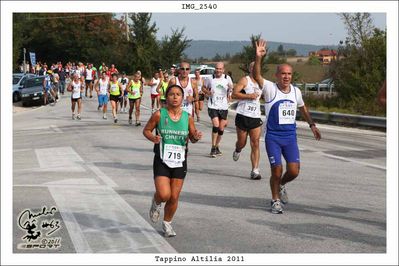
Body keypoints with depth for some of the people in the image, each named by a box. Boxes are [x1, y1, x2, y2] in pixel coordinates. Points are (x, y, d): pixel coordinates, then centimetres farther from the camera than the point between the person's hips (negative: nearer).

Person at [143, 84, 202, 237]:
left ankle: (167, 223, 31)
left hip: (179, 161, 3)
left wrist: (196, 137, -12)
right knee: (164, 195, -16)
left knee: (174, 197, 7)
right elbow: (146, 130, 3)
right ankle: (156, 203, 22)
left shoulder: (187, 117, 0)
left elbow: (192, 137, 11)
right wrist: (153, 138, -17)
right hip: (162, 160, -2)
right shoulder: (159, 115, -7)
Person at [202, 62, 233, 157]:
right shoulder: (210, 78, -1)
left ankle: (217, 146, 27)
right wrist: (207, 92, -10)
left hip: (224, 107, 3)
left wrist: (230, 89, -8)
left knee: (221, 129, 7)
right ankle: (213, 148, -9)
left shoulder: (227, 78, 3)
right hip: (213, 106, -3)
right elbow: (204, 88, 11)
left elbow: (232, 89, 15)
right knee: (216, 125, -18)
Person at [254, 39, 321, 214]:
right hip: (273, 136, -4)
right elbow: (256, 76, -27)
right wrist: (258, 58, -41)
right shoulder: (270, 89, -9)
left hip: (290, 136, 4)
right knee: (276, 171, -4)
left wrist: (312, 125, 24)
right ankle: (275, 200, 18)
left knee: (294, 171, -4)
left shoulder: (296, 91, 5)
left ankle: (281, 185, 30)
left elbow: (302, 108, 24)